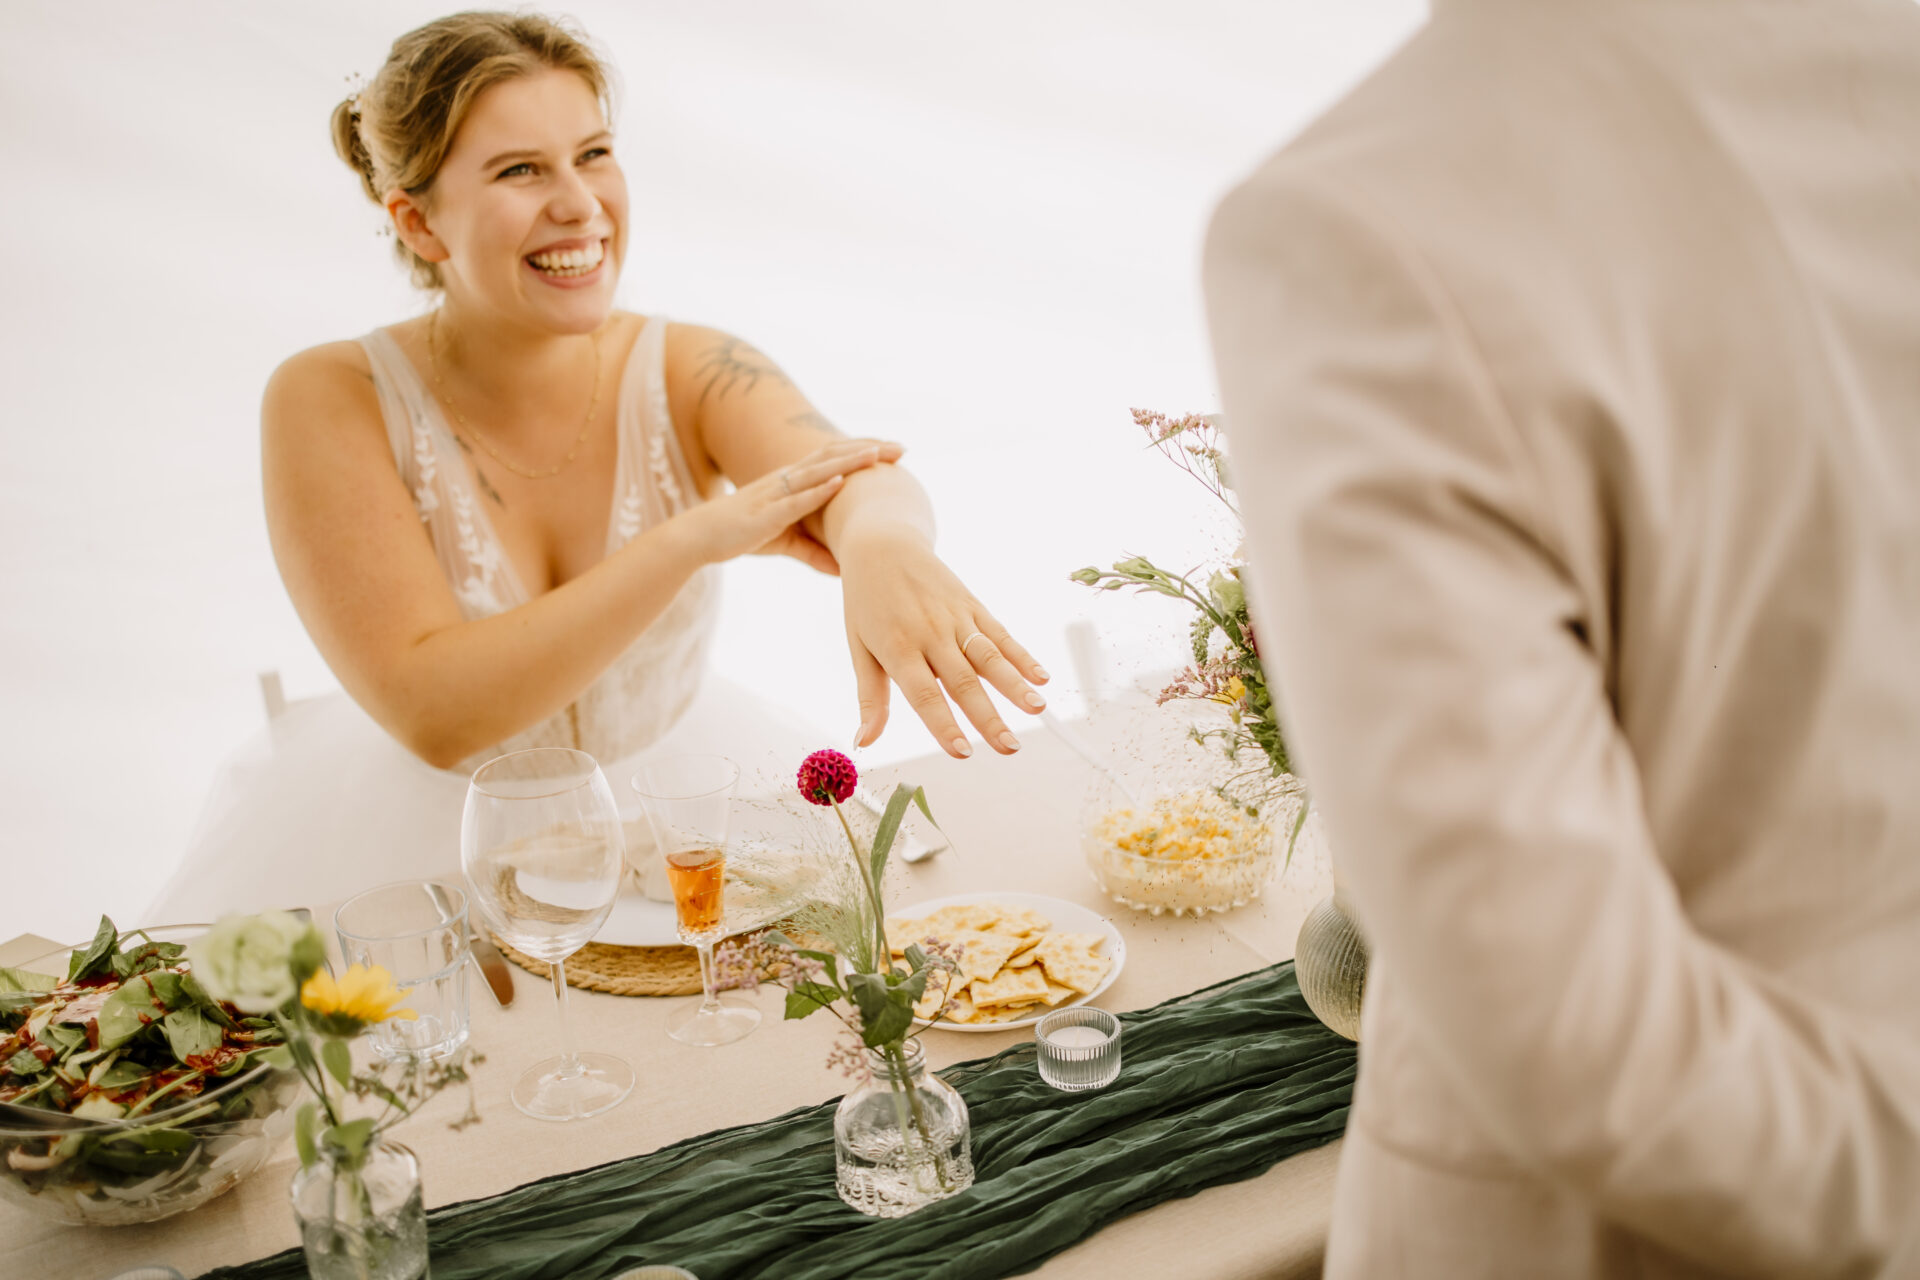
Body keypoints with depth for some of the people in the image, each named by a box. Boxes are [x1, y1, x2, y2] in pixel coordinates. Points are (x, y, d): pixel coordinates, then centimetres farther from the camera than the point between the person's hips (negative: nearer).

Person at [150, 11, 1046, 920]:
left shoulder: (692, 376, -8)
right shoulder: (328, 402, -14)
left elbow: (854, 478, -28)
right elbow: (431, 713, -23)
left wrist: (878, 540, -55)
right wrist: (696, 537, -34)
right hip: (423, 841, -1)